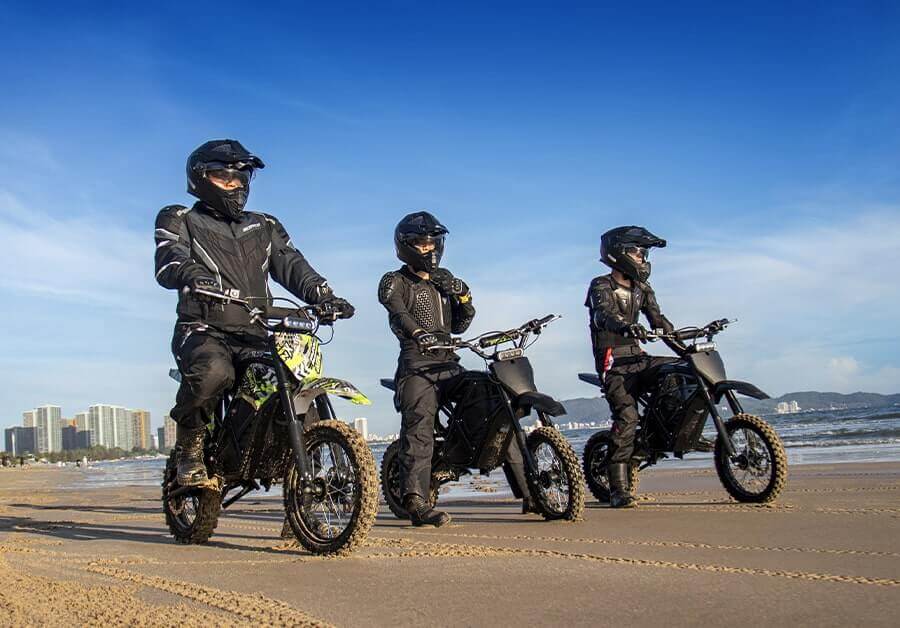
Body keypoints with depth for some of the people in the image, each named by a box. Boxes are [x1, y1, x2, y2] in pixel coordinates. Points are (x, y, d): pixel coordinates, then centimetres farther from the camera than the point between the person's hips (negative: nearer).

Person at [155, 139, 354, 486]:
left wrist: (324, 296, -10)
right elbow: (168, 260, -9)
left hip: (253, 335, 5)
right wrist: (191, 274, -35)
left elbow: (291, 264, 10)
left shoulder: (264, 227, 24)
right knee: (213, 371, -37)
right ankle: (189, 444, -10)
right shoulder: (180, 220, 11)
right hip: (203, 330, -4)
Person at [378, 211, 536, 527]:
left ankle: (529, 493, 3)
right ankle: (417, 503, -30)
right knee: (419, 428, -24)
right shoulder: (394, 282, 6)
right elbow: (397, 313, -17)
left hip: (448, 363, 6)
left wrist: (464, 297, 5)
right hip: (416, 365, -6)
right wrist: (417, 333, -37)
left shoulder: (444, 279, 26)